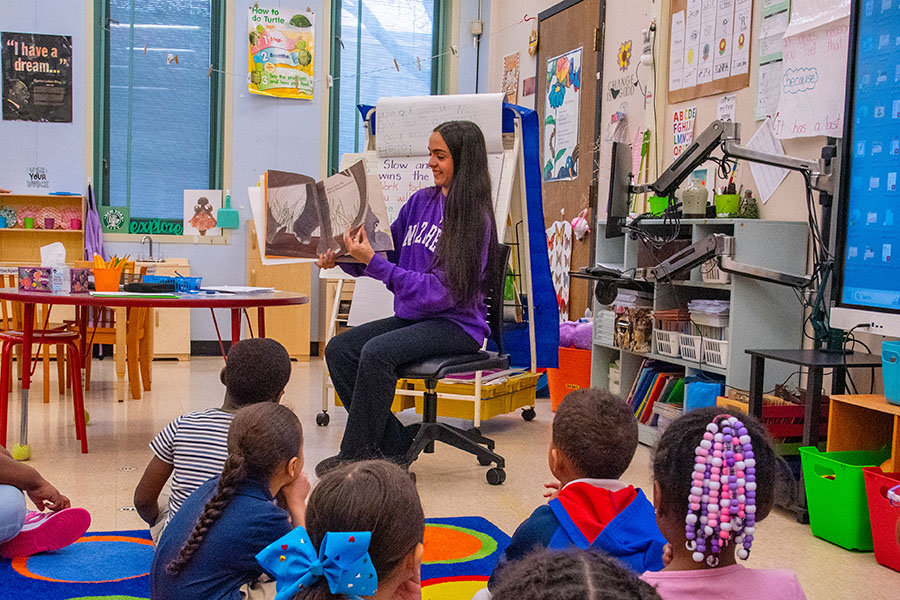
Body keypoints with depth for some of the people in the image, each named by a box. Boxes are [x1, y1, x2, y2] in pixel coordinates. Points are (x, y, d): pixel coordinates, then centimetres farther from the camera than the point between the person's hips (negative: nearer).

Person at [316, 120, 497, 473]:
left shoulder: (474, 218, -14)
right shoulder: (421, 201, 8)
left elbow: (441, 291, -21)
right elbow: (389, 253, 15)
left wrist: (373, 262, -24)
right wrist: (342, 258, -5)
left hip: (456, 324, -7)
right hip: (412, 318, 8)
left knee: (377, 351, -29)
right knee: (339, 348, -11)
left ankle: (354, 457, -13)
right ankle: (394, 447, -5)